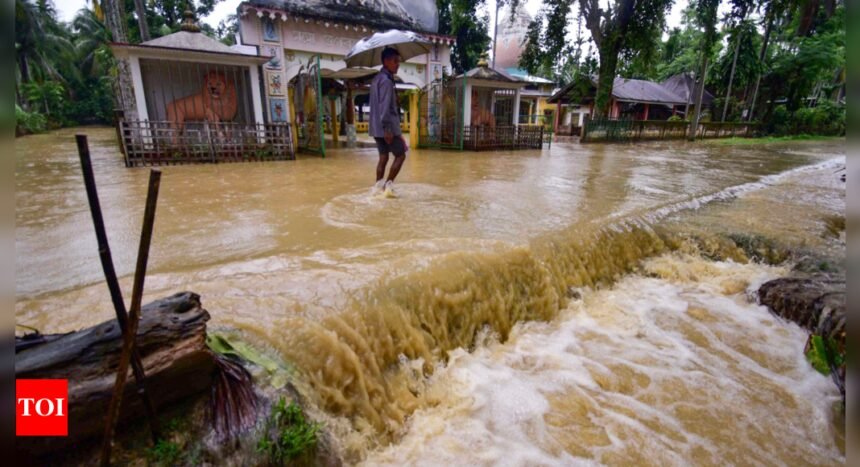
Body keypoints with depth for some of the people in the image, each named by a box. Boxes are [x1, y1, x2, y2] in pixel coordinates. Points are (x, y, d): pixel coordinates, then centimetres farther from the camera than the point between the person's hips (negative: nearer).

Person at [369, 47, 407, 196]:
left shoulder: (377, 79, 19)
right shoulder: (386, 80, -13)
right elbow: (385, 106, -22)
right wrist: (388, 128, -25)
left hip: (377, 127, 9)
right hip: (387, 126, -9)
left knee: (383, 156, 11)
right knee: (400, 155, 0)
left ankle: (378, 186, 10)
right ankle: (389, 184, -3)